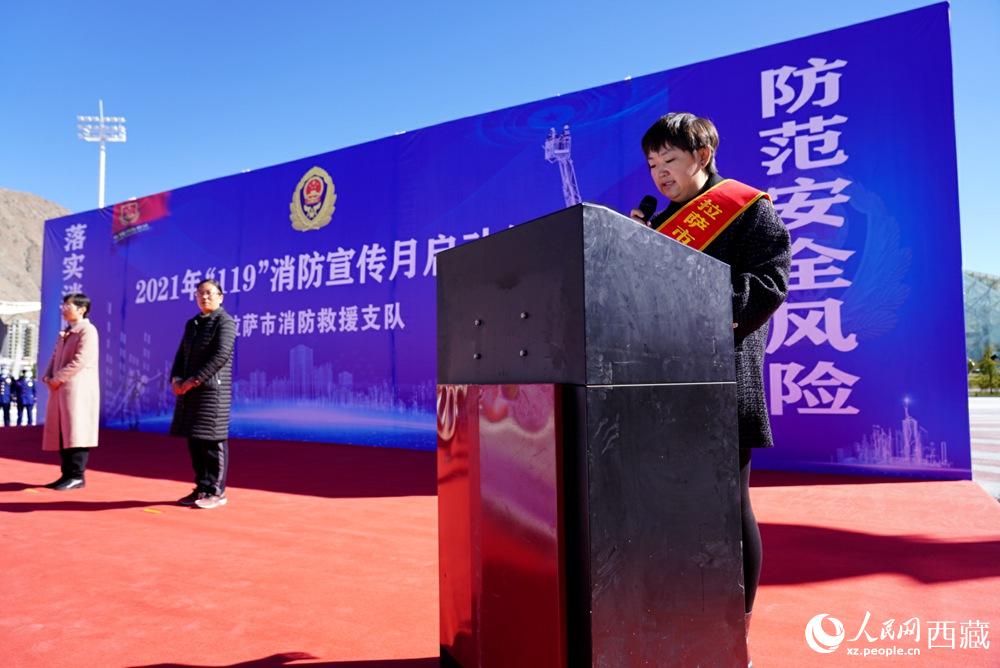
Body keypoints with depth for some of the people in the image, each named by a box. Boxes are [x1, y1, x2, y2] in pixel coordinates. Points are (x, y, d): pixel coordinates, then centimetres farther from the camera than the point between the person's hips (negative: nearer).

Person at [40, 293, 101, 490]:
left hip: (78, 389, -9)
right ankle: (67, 474, 15)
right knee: (60, 433, 9)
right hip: (60, 389, 9)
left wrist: (58, 378, -13)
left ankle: (77, 476, -5)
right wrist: (48, 377, 2)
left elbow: (81, 361, -16)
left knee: (75, 431, -9)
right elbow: (55, 358, 20)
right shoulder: (64, 333, 22)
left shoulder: (87, 330, -7)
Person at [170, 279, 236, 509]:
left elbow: (221, 355, -16)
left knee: (212, 440, -4)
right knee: (194, 441, 10)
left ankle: (216, 492, 3)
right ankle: (202, 488, 19)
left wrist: (194, 380, -18)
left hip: (212, 389, -8)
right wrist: (176, 378, -1)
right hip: (190, 390, 8)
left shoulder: (225, 321, -5)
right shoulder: (192, 324, 19)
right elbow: (181, 354, 18)